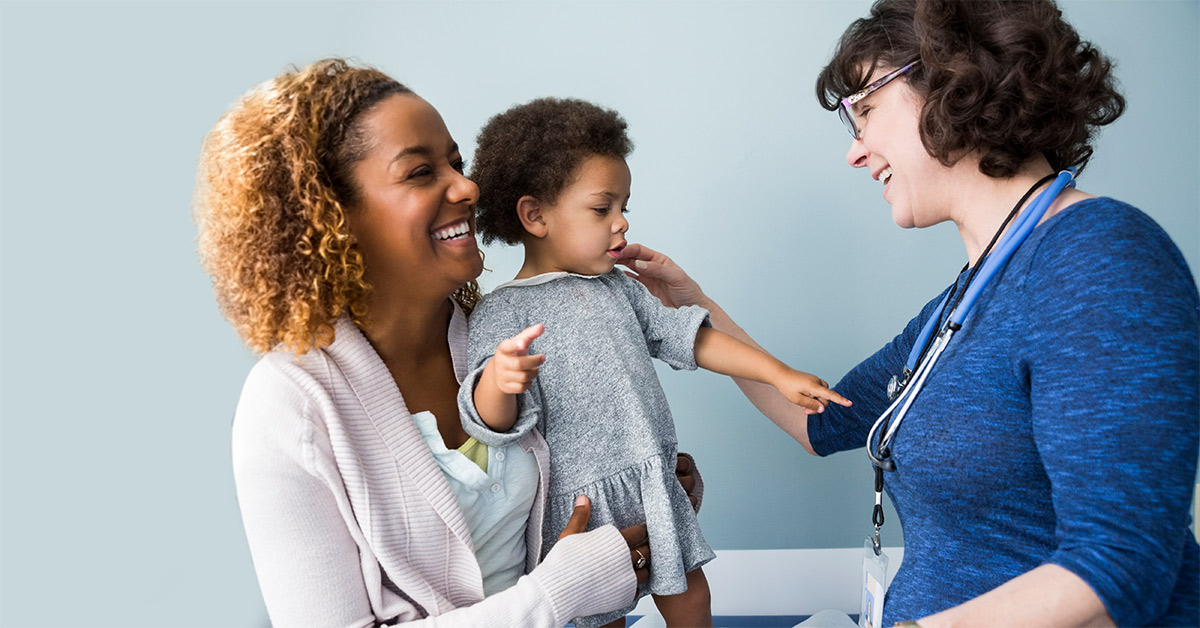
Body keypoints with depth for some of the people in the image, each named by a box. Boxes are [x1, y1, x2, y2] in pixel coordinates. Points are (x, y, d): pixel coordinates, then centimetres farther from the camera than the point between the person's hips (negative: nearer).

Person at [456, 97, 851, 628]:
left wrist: (780, 374, 5)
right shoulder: (502, 312, -13)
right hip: (586, 504, -6)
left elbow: (691, 339, 11)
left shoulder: (618, 287, 10)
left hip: (655, 492, 6)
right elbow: (491, 424, -23)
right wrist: (498, 381, -47)